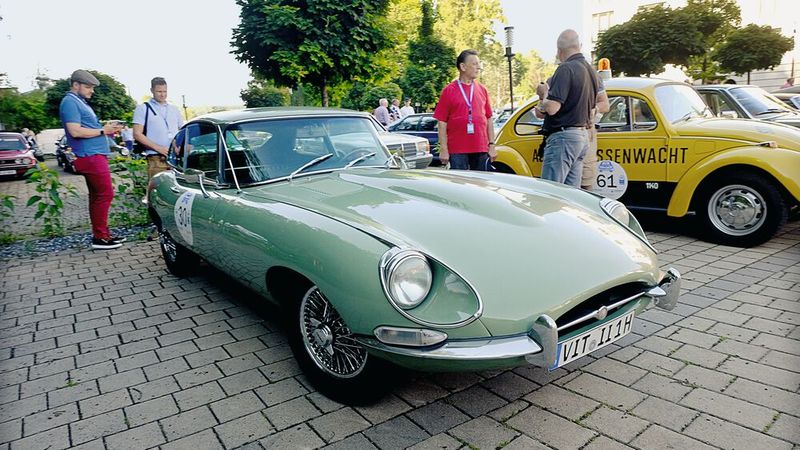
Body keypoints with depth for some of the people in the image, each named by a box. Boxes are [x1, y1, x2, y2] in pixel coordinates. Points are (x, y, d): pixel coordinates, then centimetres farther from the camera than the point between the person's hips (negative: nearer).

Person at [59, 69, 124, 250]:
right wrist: (103, 130, -11)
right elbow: (75, 131, -19)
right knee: (105, 194, -11)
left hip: (95, 156, 10)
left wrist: (107, 128, 10)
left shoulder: (80, 103, 23)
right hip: (91, 156, -10)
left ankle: (101, 234, 16)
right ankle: (100, 237, -8)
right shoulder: (70, 102, -8)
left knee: (97, 196, 11)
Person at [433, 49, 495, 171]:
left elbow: (489, 120, 12)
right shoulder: (449, 91, -2)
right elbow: (442, 123, -4)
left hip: (481, 149, 4)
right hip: (457, 151, -4)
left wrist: (492, 145, 7)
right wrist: (443, 150, -8)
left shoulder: (482, 90, 9)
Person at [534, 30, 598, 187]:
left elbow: (552, 108, -21)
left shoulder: (566, 69, -13)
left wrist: (544, 93, 1)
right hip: (583, 137, 10)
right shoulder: (590, 70, 16)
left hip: (563, 137, -9)